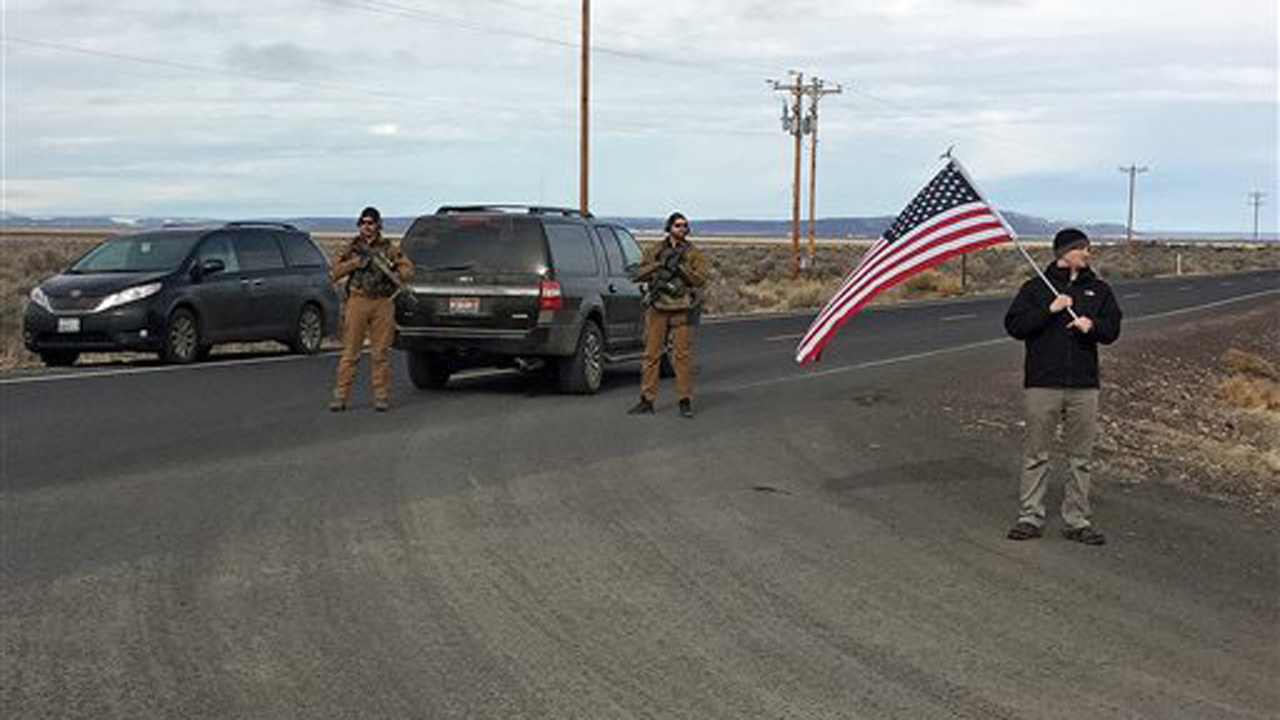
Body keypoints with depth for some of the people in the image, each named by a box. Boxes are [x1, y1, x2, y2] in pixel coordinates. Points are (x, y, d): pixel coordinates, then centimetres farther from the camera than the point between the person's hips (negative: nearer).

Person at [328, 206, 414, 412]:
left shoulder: (389, 248, 10)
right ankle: (340, 395, 0)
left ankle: (381, 396, 7)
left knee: (381, 353, 2)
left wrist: (393, 274, -12)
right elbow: (335, 272, 4)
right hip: (358, 301, 0)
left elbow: (408, 269, 7)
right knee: (350, 352, -2)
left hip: (383, 304, 0)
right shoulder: (353, 247, 10)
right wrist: (356, 263, -10)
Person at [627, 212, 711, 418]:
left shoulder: (694, 254, 6)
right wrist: (659, 265, -13)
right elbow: (638, 274, 3)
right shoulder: (653, 251, 9)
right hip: (657, 309, 2)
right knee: (651, 354, 3)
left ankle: (685, 402, 3)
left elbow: (701, 278, -5)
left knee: (683, 355, -3)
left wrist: (680, 267, -17)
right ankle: (646, 400, 8)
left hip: (682, 310, -2)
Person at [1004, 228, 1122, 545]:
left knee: (1081, 458, 5)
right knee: (1036, 454, 1)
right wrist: (1049, 310, -14)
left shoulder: (1099, 290, 12)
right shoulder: (1035, 288, 4)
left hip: (1084, 386, 3)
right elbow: (1014, 324, -5)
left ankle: (1077, 521, 12)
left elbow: (1112, 329, 7)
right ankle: (1030, 517, 7)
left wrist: (1092, 326, -14)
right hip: (1042, 384, -3)